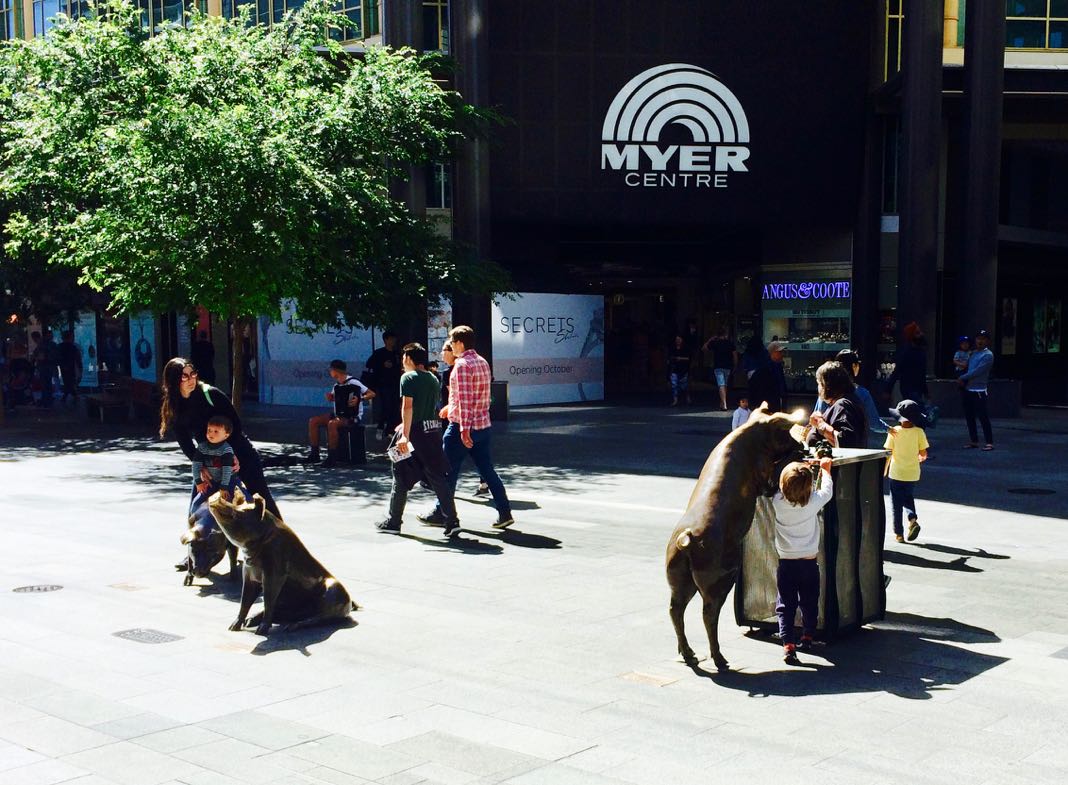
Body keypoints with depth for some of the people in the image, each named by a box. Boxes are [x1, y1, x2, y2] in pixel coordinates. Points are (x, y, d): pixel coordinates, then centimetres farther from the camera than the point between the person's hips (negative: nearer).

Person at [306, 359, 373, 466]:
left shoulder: (353, 382, -15)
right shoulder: (337, 385, 9)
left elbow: (372, 394, -15)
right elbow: (332, 398, 27)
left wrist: (359, 399, -30)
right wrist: (330, 397, 3)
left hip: (352, 417, -8)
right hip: (337, 414, 9)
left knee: (332, 424, -36)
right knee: (313, 421, -3)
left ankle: (332, 457, -29)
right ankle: (314, 452, 0)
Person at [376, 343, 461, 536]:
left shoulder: (408, 377, -7)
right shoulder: (433, 378, 13)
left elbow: (408, 407, -17)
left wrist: (405, 435, -22)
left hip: (416, 433, -6)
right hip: (434, 430, 6)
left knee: (401, 477, 7)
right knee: (438, 477, 6)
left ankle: (393, 522, 17)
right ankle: (452, 521, -2)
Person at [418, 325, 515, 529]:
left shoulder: (462, 365, -15)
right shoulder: (482, 362, 12)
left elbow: (464, 399, -22)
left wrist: (464, 428, -24)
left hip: (462, 427, -8)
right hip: (483, 426, 8)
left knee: (448, 471, 4)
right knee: (487, 470, 9)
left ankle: (441, 514, 13)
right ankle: (505, 513, 4)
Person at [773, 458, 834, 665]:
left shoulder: (777, 502, -13)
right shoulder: (814, 502, -15)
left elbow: (778, 490, 10)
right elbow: (827, 491, 5)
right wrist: (825, 468, 20)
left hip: (785, 563, -1)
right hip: (809, 562, 1)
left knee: (785, 606, 2)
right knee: (809, 603, 20)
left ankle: (788, 645, -11)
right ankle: (807, 638, 36)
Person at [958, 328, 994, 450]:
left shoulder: (988, 355, -9)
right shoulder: (973, 353, 16)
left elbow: (977, 371, -17)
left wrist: (962, 378, -10)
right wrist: (962, 381, -1)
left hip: (979, 391, -8)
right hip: (967, 389, 8)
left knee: (983, 416, -9)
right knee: (969, 416, 9)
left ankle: (989, 442, -6)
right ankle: (974, 441, 17)